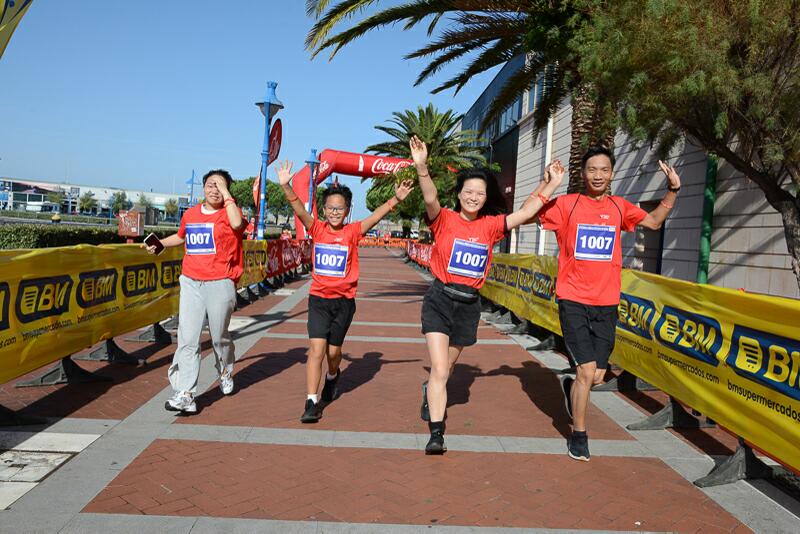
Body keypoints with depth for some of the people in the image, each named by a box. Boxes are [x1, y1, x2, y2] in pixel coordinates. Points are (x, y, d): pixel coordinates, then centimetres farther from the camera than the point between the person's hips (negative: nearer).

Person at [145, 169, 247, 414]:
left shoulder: (229, 212, -1)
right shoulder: (191, 214, 13)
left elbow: (237, 223, -27)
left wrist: (225, 193, -18)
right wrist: (159, 244, 20)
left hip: (220, 284, -4)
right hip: (191, 283, 4)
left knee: (219, 336, 9)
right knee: (187, 338, -5)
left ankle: (225, 372, 39)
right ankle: (185, 395, -5)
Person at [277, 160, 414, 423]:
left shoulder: (353, 231, -5)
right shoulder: (317, 229, -3)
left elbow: (377, 214, -20)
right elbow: (298, 208, -17)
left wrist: (396, 199, -35)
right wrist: (286, 185, -33)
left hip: (344, 301, 0)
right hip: (319, 299, 0)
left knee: (334, 350, 14)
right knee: (316, 349, -11)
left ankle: (332, 376, 47)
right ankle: (311, 402, -5)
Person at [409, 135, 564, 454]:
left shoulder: (490, 225, 3)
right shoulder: (444, 220, -7)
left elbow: (525, 213, -1)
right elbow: (430, 199, -25)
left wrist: (549, 185, -8)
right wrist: (422, 167, -41)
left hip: (469, 304, 4)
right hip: (439, 299, -4)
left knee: (447, 365, 21)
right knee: (440, 369, -10)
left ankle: (431, 393, 52)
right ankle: (436, 433, -4)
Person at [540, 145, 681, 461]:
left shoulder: (619, 207, 9)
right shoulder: (567, 204, -3)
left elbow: (654, 222, 24)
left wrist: (672, 191, 13)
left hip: (606, 304, 4)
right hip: (574, 301, -4)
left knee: (597, 376, 7)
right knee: (587, 370, -10)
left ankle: (571, 387, 43)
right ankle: (578, 435, 12)